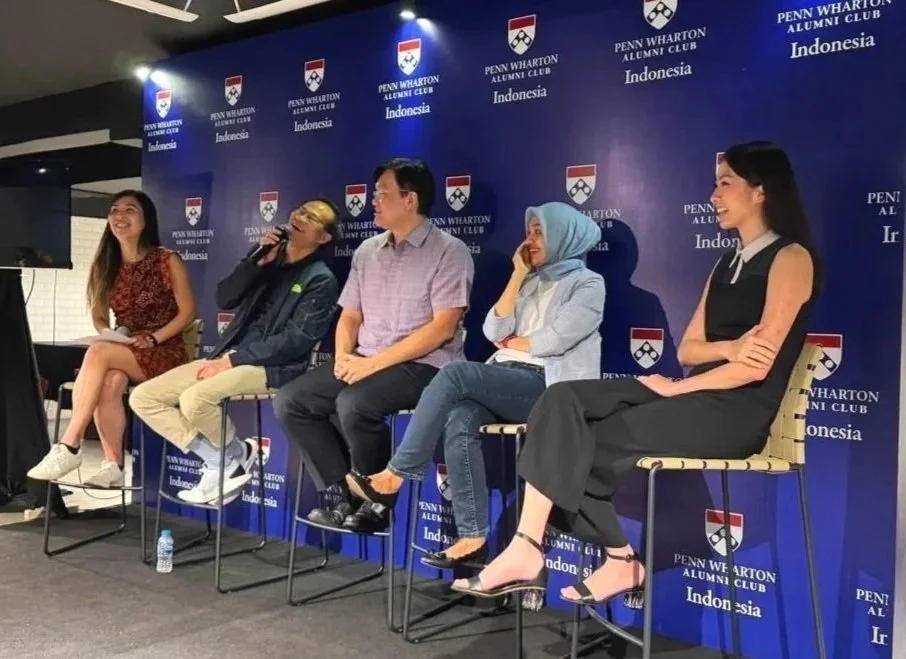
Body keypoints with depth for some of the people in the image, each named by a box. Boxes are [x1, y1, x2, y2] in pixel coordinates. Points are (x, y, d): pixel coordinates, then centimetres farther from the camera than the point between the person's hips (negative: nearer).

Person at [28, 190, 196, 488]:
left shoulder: (168, 261, -4)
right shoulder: (105, 266, 10)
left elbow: (187, 312, -4)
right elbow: (99, 316, 15)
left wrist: (153, 338, -16)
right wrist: (108, 333, -7)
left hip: (166, 353, -4)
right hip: (122, 353, 4)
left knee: (98, 353, -31)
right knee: (109, 381, -34)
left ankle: (70, 446, -30)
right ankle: (113, 464, -27)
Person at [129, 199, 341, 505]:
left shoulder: (321, 281, -4)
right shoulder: (268, 255, 15)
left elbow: (296, 341, -14)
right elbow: (225, 299, 8)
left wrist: (232, 360, -15)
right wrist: (257, 262, -5)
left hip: (272, 367, -8)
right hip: (228, 357, 8)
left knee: (193, 399, -32)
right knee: (142, 397, -4)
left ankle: (235, 456, -3)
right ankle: (221, 461, -3)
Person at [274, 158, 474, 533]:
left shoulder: (449, 251, -6)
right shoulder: (367, 251, 16)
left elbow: (443, 328, -15)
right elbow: (349, 316, 17)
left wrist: (375, 362, -19)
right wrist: (343, 355, -6)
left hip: (424, 367, -7)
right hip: (363, 362, 7)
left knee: (354, 404, -33)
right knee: (289, 402, -9)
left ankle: (375, 500, -10)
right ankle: (341, 493, -4)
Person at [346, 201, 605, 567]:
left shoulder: (589, 284, 5)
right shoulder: (531, 282, 24)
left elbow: (554, 340, -10)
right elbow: (494, 331, 8)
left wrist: (511, 343, 7)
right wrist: (518, 275, 8)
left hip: (548, 388, -6)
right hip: (505, 382, 6)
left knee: (455, 373, -28)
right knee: (460, 422, -28)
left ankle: (394, 476, -22)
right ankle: (473, 537, -25)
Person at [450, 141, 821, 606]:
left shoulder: (790, 258, -5)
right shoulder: (728, 263, 21)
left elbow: (758, 366, -14)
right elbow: (687, 349, 12)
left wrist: (673, 389, -10)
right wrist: (728, 348, -10)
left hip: (737, 410, -8)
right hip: (695, 395, 8)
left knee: (578, 439, -18)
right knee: (564, 402, -15)